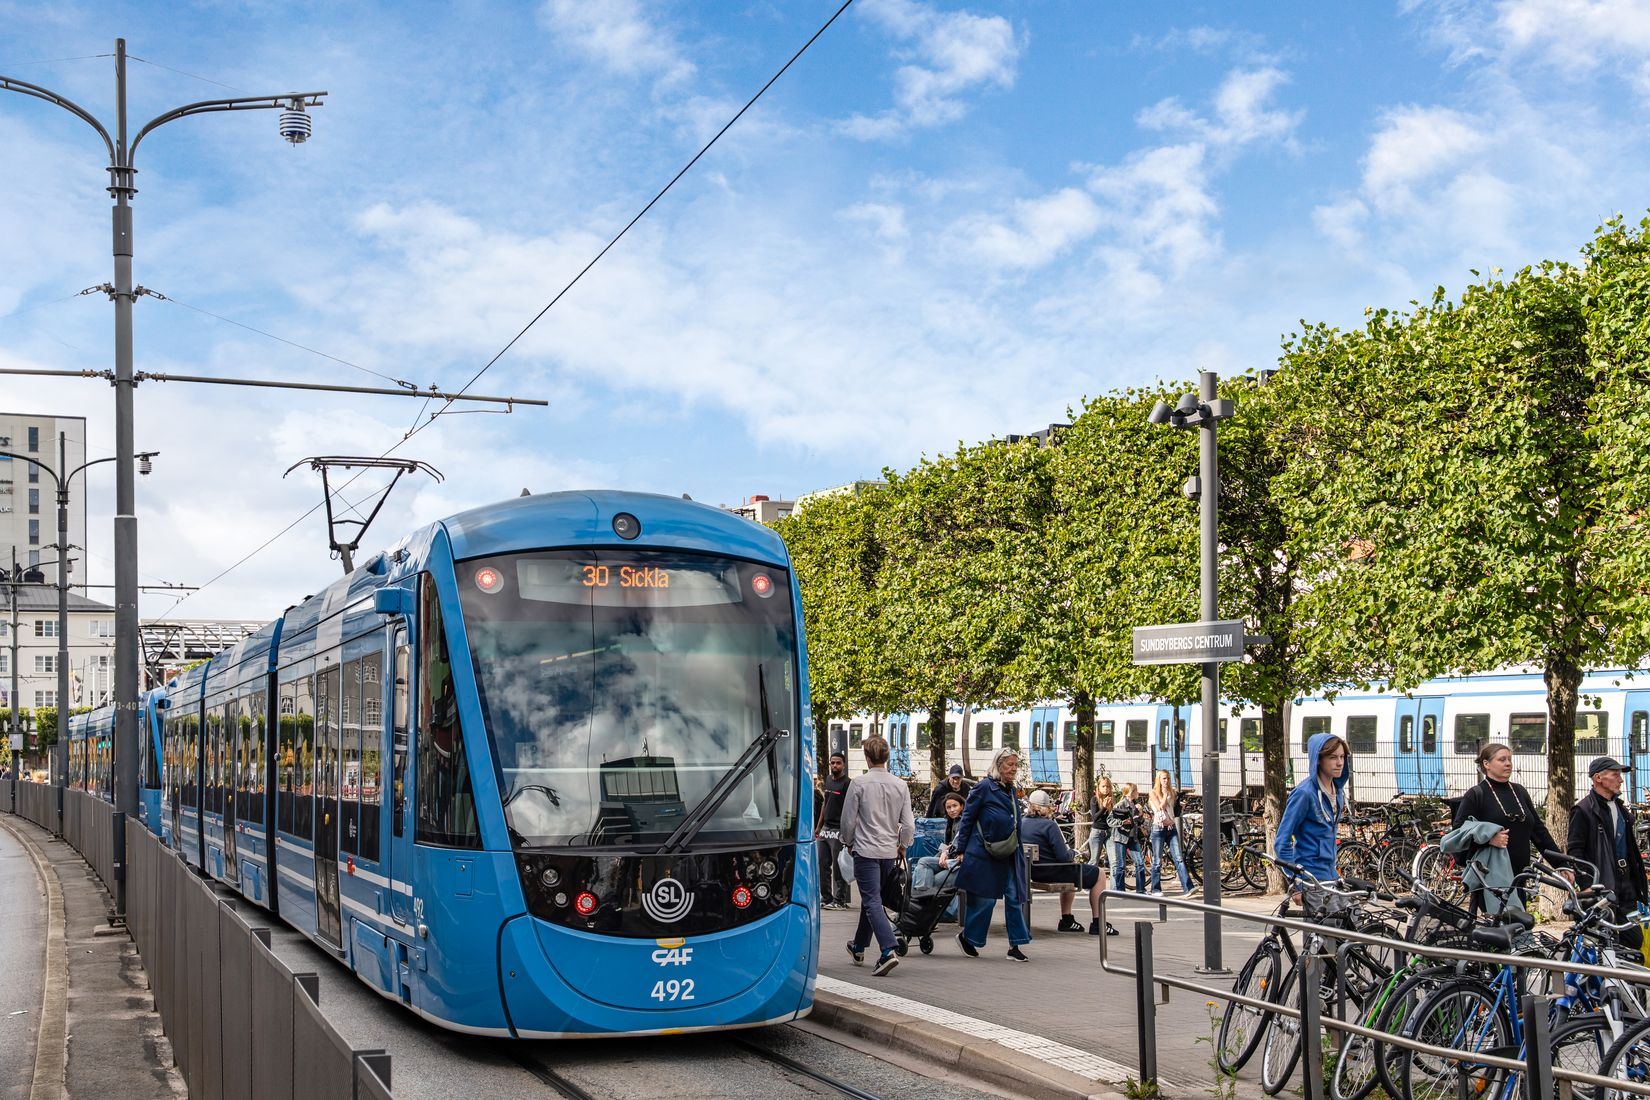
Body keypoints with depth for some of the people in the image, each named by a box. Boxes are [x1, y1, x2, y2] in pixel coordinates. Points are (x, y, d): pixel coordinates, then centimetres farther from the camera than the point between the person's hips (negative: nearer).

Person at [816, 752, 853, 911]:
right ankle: (826, 898, 17)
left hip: (838, 830, -8)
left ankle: (840, 901, 1)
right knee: (823, 865, 9)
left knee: (838, 867, -4)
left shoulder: (847, 783, -8)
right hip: (825, 829, 8)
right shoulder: (828, 780, 15)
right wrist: (819, 826, 21)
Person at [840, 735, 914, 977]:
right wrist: (902, 844, 19)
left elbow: (848, 820, -5)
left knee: (872, 902, -7)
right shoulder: (900, 785, 0)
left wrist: (848, 842, 13)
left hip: (866, 850, -5)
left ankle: (888, 951, -24)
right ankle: (859, 947, 35)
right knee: (871, 898, 21)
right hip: (889, 852, 5)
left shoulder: (859, 784, -11)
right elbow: (909, 824, 1)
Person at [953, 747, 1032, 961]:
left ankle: (1015, 945, 5)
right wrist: (961, 850, -6)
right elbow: (967, 819, -5)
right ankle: (966, 936, 19)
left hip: (1009, 855, 7)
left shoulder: (1011, 791, 12)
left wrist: (1019, 851, 16)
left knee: (1014, 898, 1)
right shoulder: (984, 788, -9)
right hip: (983, 855, -7)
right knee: (984, 899, -1)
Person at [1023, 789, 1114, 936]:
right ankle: (1097, 924, 10)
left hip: (1033, 873, 8)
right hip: (1052, 872, -8)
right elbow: (1063, 856, -23)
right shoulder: (1049, 825, -20)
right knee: (1097, 874, 9)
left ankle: (1067, 921, 35)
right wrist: (1072, 855, 0)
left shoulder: (1022, 824, 3)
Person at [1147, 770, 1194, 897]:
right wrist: (1165, 794, -5)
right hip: (1158, 828, -4)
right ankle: (1156, 889, 7)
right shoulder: (1153, 793, 1)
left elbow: (1176, 811, 13)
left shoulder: (1172, 793, 15)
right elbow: (1160, 808, -13)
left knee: (1179, 858, -6)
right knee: (1157, 861, 0)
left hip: (1171, 828, 4)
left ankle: (1187, 887, -14)